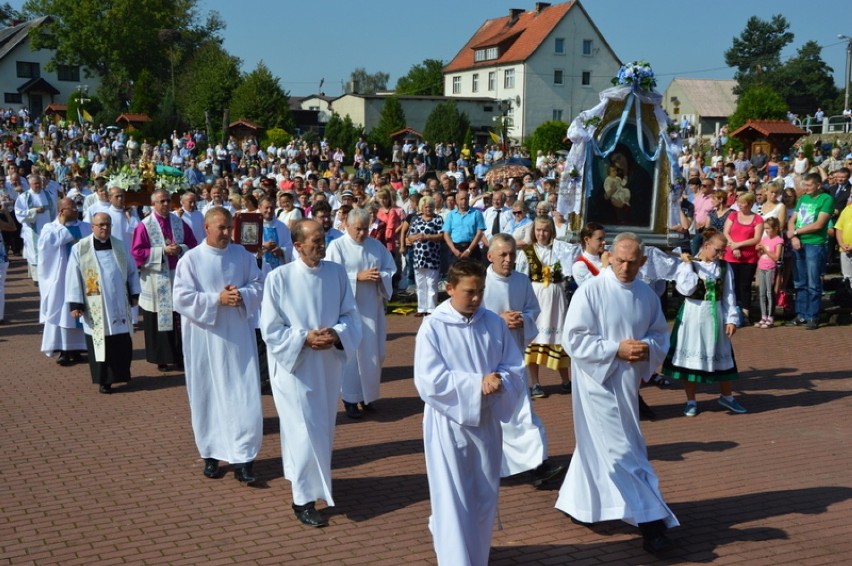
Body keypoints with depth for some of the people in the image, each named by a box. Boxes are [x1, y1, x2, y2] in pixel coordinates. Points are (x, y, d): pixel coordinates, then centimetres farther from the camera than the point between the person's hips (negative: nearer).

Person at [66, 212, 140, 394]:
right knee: (100, 343, 1)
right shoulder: (80, 249, -5)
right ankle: (104, 380, 10)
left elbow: (132, 271, 13)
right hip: (95, 309, -3)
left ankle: (121, 373, 22)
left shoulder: (120, 246, 5)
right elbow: (73, 277, -4)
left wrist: (134, 294, 11)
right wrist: (75, 304, -8)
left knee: (122, 343, 5)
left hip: (119, 305, 3)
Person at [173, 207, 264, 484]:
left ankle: (242, 458, 3)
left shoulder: (242, 255, 4)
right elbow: (182, 298, -11)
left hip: (238, 336, 2)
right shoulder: (191, 259, -4)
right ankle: (211, 454, 22)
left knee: (243, 396, -2)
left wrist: (242, 295, -15)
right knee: (208, 396, 7)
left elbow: (258, 286, 5)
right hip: (205, 338, -2)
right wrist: (217, 299, -18)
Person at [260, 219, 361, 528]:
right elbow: (270, 330, -10)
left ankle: (313, 483, 39)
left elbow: (351, 316, 1)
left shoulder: (337, 272, -4)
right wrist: (304, 338, -22)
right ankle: (304, 499, 11)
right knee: (305, 432, -2)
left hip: (329, 365, 4)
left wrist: (336, 335, -19)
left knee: (323, 429, 18)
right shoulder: (278, 278, -13)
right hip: (294, 366, -4)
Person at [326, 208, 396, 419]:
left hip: (372, 307, 4)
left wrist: (380, 277, -14)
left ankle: (367, 395, 23)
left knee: (374, 352, 8)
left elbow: (391, 270, 7)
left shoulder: (376, 246, 8)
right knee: (351, 352, 1)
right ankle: (350, 398, 10)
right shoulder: (337, 246, -5)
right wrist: (358, 276, -21)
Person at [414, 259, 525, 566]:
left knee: (484, 501, 15)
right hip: (448, 425, -4)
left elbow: (516, 369, 2)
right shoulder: (432, 327, -11)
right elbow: (428, 381, -18)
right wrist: (478, 383, -23)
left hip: (487, 422, 4)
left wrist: (499, 381, -21)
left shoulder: (495, 323, 0)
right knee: (453, 503, 0)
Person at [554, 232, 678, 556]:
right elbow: (573, 340, -16)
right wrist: (616, 349, -22)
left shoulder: (648, 295, 3)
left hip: (628, 383, 6)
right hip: (599, 382, -6)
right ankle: (650, 520, 2)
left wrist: (648, 348, -14)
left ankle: (575, 502, 34)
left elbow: (661, 335, 10)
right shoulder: (590, 291, -14)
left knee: (597, 448, 17)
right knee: (622, 452, -4)